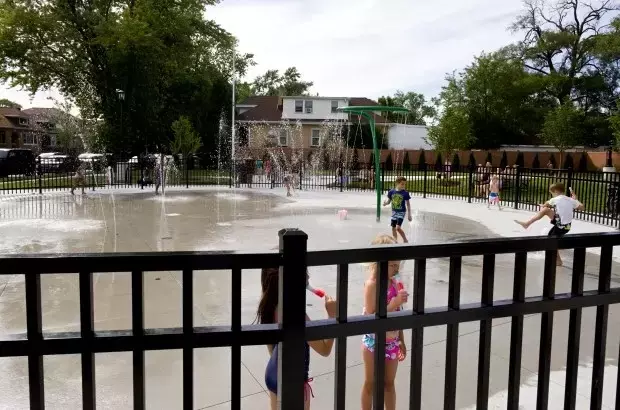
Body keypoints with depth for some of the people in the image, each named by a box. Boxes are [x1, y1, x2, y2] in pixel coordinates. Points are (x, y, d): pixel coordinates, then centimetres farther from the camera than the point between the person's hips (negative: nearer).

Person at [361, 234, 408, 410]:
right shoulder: (371, 285, -21)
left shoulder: (395, 282, -1)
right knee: (371, 383, 12)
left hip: (392, 342, 5)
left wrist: (401, 341, 12)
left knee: (389, 383, 19)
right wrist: (394, 303, -30)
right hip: (374, 341, -5)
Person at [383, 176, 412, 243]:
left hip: (401, 212, -4)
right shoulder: (391, 192, -4)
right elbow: (389, 201, 7)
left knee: (398, 228, -16)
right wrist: (385, 203, -16)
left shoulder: (405, 193, -10)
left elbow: (408, 204, -2)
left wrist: (409, 214, -2)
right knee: (393, 228, 9)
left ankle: (405, 240, 3)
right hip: (394, 212, 4)